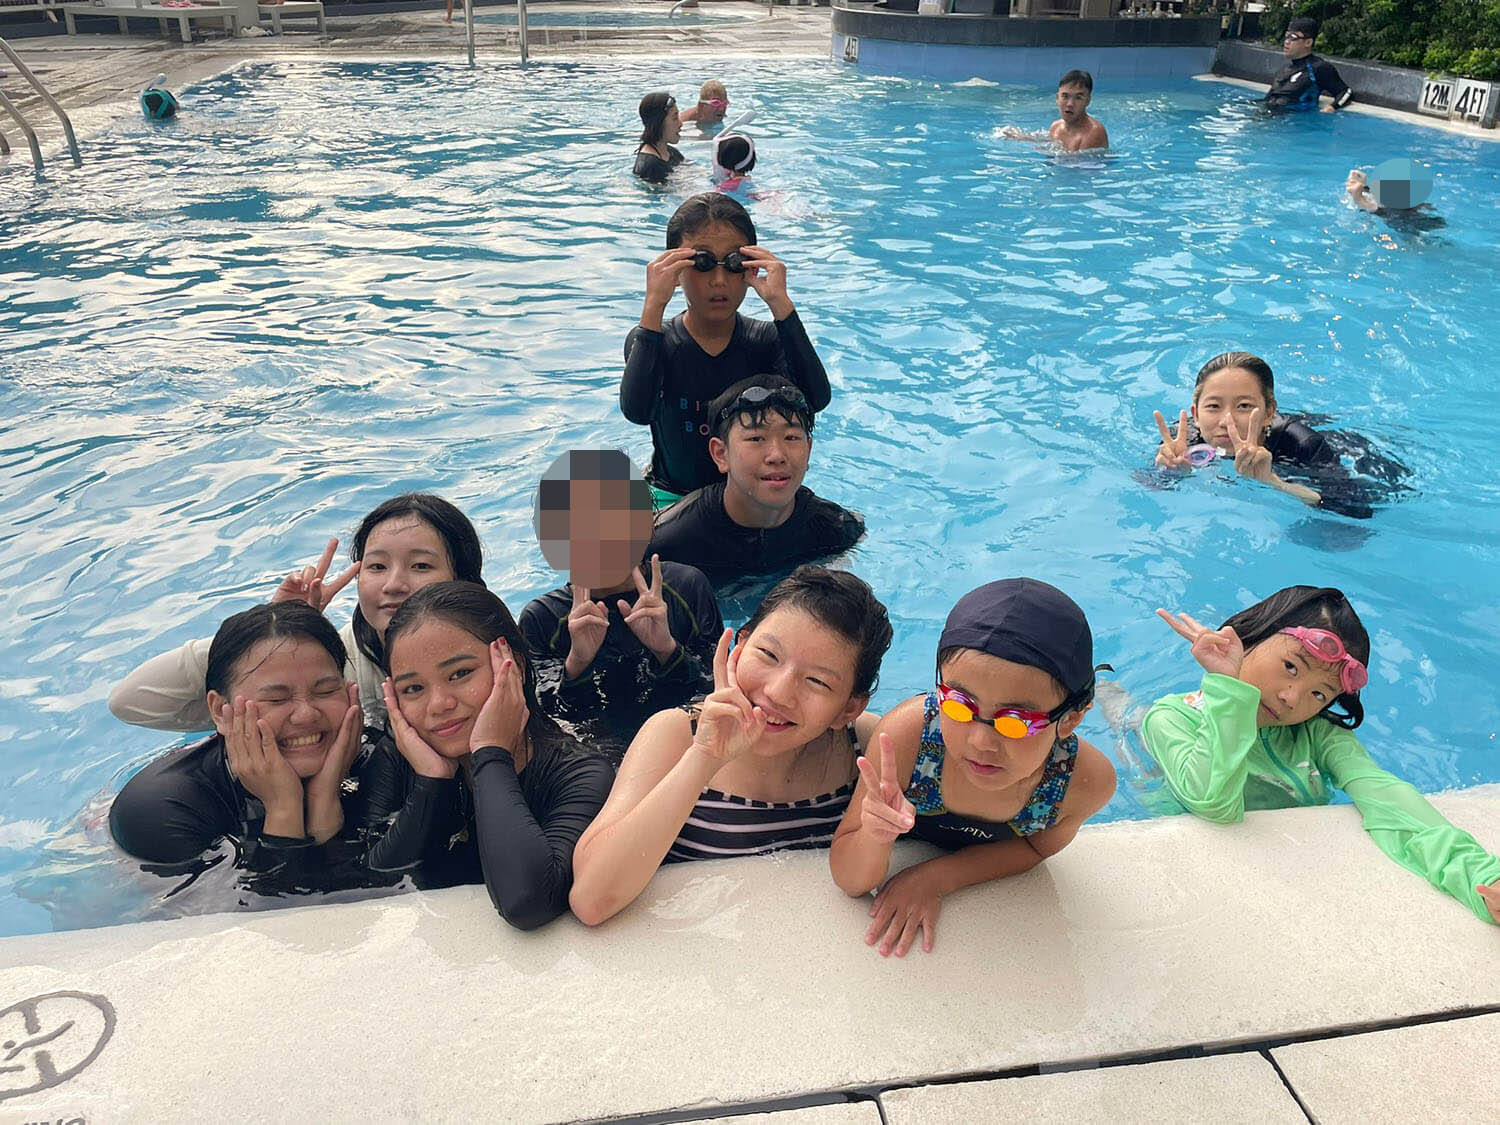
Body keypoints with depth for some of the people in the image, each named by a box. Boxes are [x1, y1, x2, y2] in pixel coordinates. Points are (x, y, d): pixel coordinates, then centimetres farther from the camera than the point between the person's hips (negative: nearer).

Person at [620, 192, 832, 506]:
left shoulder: (767, 340, -3)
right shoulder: (649, 340, -7)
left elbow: (815, 399, -23)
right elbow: (637, 411, -28)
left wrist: (780, 304, -26)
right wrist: (653, 308, -30)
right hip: (672, 500, -1)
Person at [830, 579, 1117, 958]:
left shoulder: (1088, 781, -32)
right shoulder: (907, 733, -37)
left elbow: (1036, 847, -9)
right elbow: (850, 882, -26)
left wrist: (937, 878, -24)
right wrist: (875, 837, -49)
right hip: (901, 858, -1)